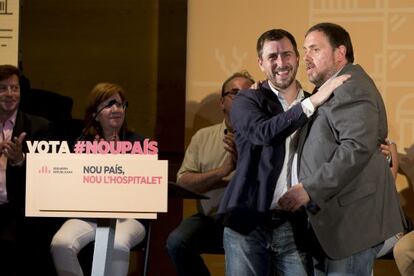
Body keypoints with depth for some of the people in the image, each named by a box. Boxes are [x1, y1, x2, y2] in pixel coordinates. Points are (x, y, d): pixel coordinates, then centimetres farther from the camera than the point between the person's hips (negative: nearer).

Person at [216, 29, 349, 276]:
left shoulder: (318, 106, 12)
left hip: (295, 227, 2)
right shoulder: (247, 101, 3)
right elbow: (263, 133, -18)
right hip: (249, 223, -2)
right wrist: (312, 102, -22)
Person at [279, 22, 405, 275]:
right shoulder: (328, 90, 22)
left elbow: (358, 148, -23)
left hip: (353, 220, -10)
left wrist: (310, 189, -23)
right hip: (332, 220, 10)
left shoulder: (352, 87, -10)